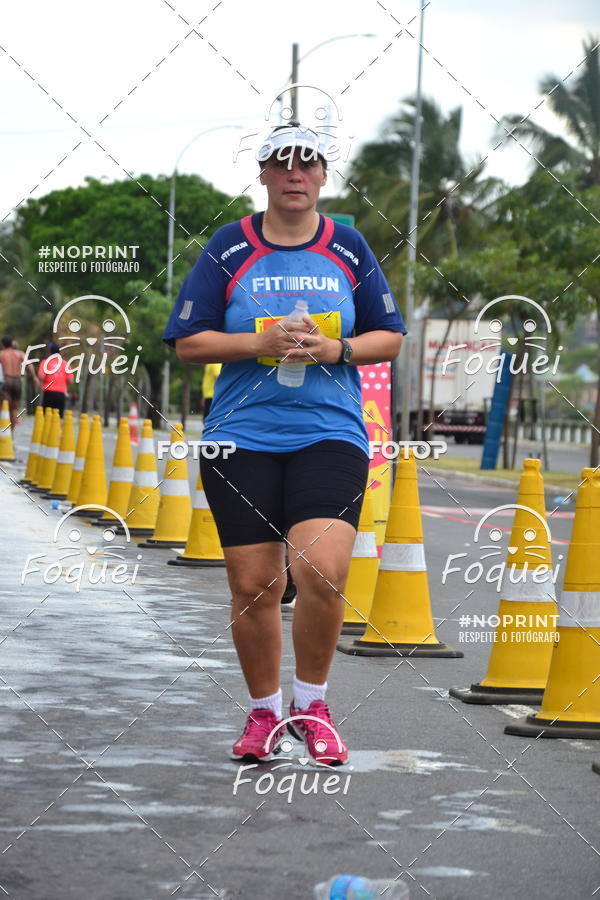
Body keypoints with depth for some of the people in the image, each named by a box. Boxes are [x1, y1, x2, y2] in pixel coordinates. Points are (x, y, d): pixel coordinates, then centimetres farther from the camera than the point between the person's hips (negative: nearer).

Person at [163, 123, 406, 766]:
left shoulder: (348, 248, 9)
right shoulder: (229, 248, 5)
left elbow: (390, 337, 12)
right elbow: (188, 341, 3)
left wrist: (335, 349, -7)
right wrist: (260, 343, -11)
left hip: (330, 432, 0)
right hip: (240, 439, 0)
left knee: (323, 572, -18)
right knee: (253, 585, 1)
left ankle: (310, 705, 4)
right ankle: (264, 712, 21)